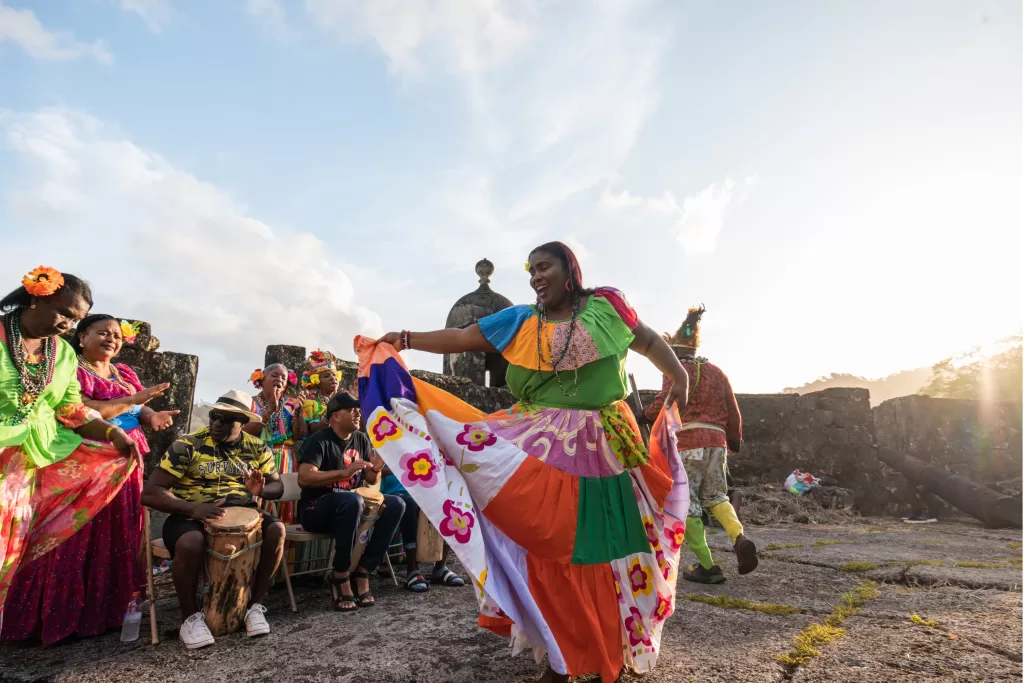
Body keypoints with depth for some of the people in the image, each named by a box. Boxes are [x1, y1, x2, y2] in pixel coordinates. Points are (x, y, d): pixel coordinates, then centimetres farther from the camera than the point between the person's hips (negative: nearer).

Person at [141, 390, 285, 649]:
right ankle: (190, 616, -9)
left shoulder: (257, 448, 3)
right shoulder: (187, 446, -8)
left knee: (276, 530, -26)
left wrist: (261, 490, -18)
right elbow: (150, 492, -13)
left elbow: (278, 486, 8)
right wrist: (192, 508, -30)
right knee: (190, 543, -37)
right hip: (192, 515, -3)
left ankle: (255, 604, -6)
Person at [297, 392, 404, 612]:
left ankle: (363, 571, -11)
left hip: (351, 504, 7)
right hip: (316, 509, -6)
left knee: (396, 504, -15)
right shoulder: (320, 441, -12)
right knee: (353, 500, -37)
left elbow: (371, 481, 12)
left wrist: (376, 469, -11)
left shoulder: (361, 439, 7)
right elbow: (304, 478, -26)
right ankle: (340, 576, -21)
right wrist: (344, 472, -33)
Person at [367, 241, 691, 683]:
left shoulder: (606, 305, 2)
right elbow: (461, 338, -1)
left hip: (607, 448, 0)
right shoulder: (520, 321, 3)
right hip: (543, 450, 1)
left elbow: (649, 341, 14)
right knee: (551, 549, 5)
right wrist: (404, 340, -8)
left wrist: (679, 376, 1)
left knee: (609, 545, 9)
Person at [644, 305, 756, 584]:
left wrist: (645, 414, 1)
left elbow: (666, 401, -15)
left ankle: (707, 566, 1)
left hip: (686, 443, -6)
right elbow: (733, 409, 17)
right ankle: (740, 538, -8)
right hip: (717, 442, 6)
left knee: (686, 504, 2)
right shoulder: (716, 371, 17)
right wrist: (735, 440, 26)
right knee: (715, 497, 19)